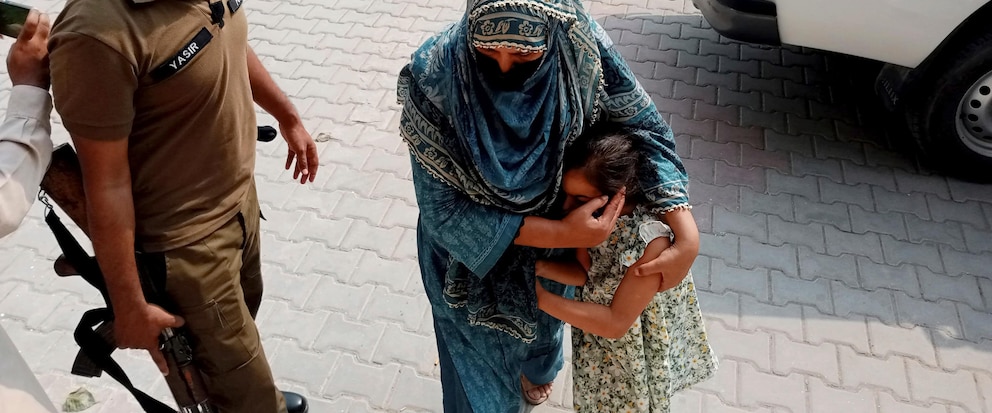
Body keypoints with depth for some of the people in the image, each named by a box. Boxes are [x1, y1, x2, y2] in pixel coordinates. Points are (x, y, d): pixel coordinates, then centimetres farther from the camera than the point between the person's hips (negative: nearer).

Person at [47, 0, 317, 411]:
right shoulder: (99, 34, -34)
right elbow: (107, 184, -26)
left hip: (239, 193, 8)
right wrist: (130, 306, -16)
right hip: (185, 238, -7)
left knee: (244, 311, 31)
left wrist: (287, 117, 21)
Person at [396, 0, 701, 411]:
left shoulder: (579, 47, -29)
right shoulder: (434, 75, -36)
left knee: (543, 321, 34)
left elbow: (646, 126, -17)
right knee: (482, 364, 17)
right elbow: (443, 208, -29)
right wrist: (563, 233, -33)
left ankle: (537, 369, 70)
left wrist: (687, 234, -29)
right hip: (472, 252, -3)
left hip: (551, 241, 3)